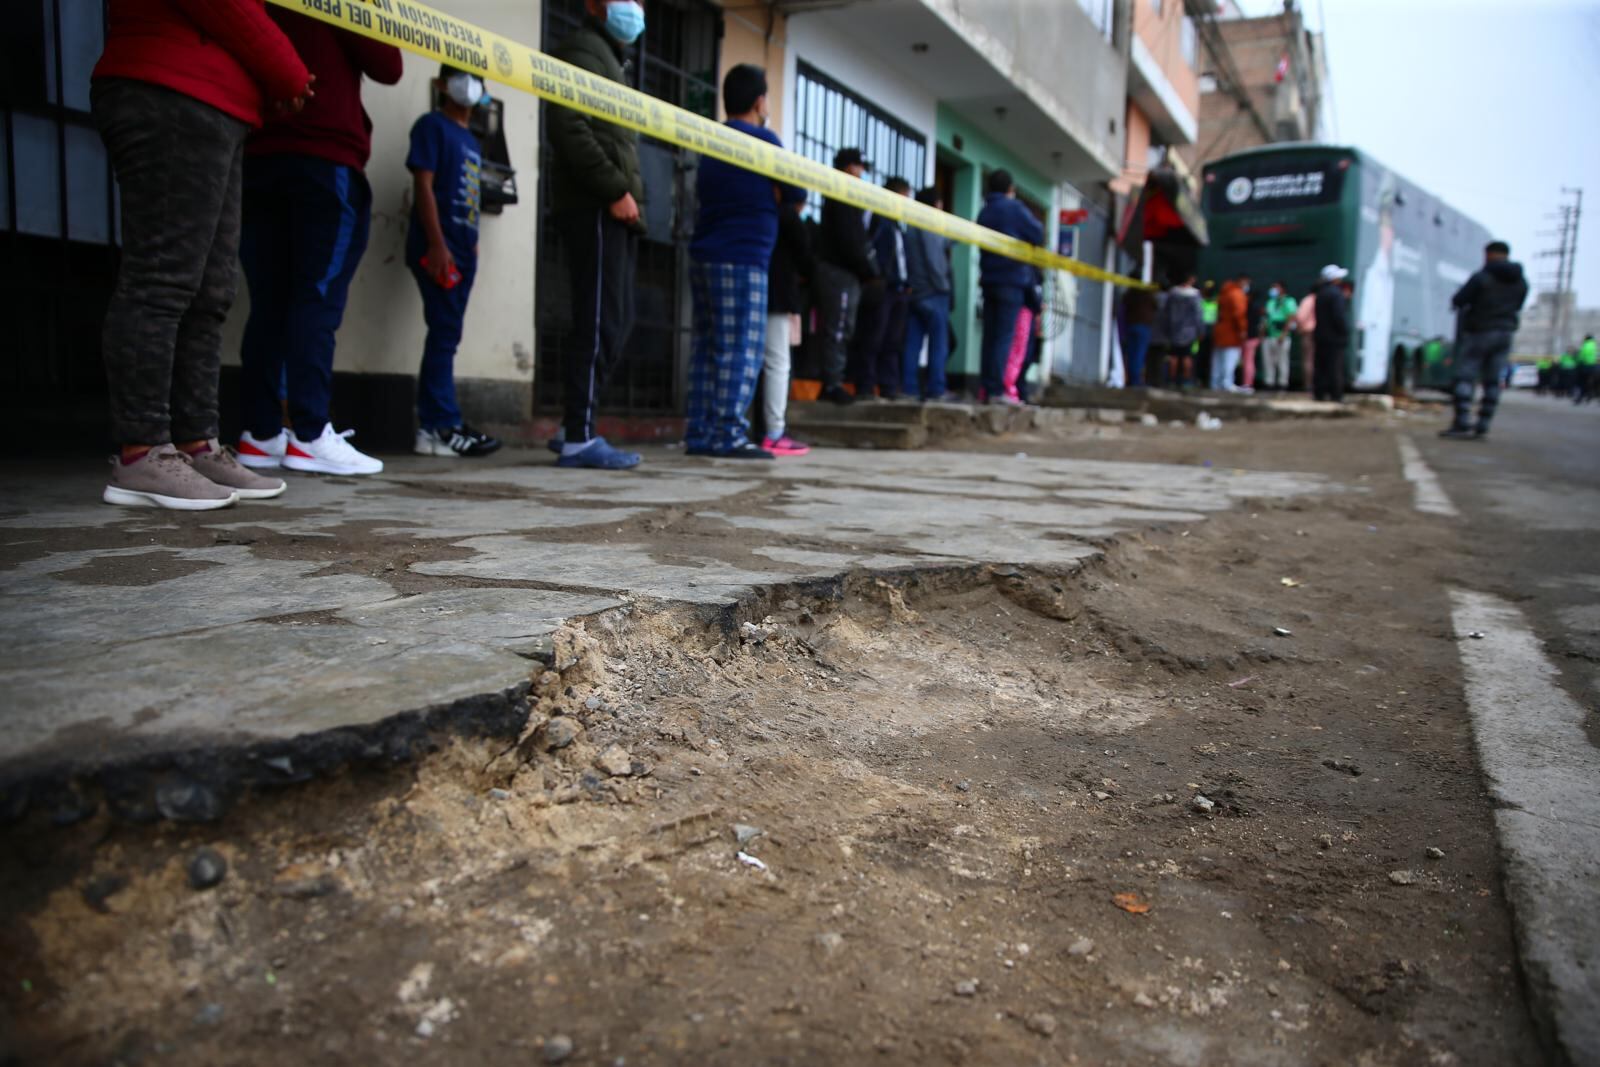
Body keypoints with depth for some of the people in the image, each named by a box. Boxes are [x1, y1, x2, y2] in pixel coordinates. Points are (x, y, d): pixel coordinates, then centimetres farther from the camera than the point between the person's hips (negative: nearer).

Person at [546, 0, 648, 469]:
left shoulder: (608, 59, 31)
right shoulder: (583, 51, 0)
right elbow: (568, 127, -16)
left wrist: (625, 195, 13)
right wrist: (615, 190, -18)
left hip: (614, 212, 10)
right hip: (595, 209, -10)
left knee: (614, 321, 8)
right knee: (600, 321, -13)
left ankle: (573, 427, 11)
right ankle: (579, 437, -12)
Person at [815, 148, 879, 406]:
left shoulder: (838, 196, 22)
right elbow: (851, 241, -16)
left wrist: (868, 271, 12)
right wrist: (869, 272, -10)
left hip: (838, 270, 10)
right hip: (841, 271, -10)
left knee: (838, 332, 10)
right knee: (838, 331, -9)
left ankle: (832, 383, 12)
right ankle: (832, 385, -8)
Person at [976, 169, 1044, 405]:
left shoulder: (984, 212, 16)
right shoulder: (1015, 208, -4)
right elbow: (1038, 235, -6)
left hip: (988, 279, 6)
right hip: (1012, 279, -6)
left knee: (989, 337, 6)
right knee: (1005, 337, -9)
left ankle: (986, 390, 5)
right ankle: (997, 390, -14)